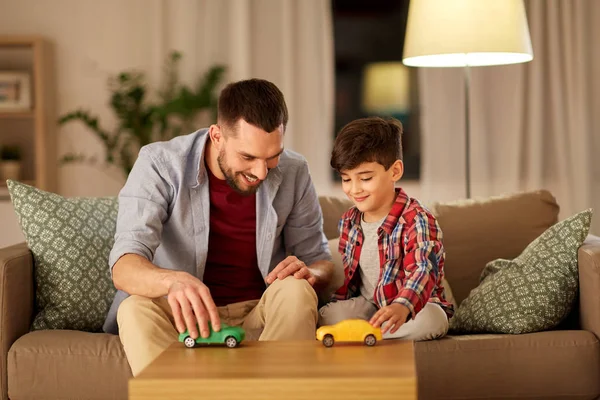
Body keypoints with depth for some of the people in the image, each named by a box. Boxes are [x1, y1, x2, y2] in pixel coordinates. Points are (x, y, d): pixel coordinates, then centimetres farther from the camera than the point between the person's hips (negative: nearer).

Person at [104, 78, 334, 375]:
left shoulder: (294, 172, -3)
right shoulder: (159, 164, -12)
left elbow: (320, 261, 7)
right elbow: (124, 268, -24)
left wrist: (310, 272, -20)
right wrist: (173, 280, -48)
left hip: (258, 317, 2)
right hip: (185, 318, -1)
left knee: (295, 290, -29)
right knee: (135, 309, -32)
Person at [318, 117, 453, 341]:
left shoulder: (416, 220, -19)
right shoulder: (349, 221, 4)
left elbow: (423, 271, -35)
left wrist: (402, 306, -55)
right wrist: (336, 306, -3)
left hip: (415, 307, -4)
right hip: (367, 306, 4)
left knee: (432, 319, -38)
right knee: (327, 315, -23)